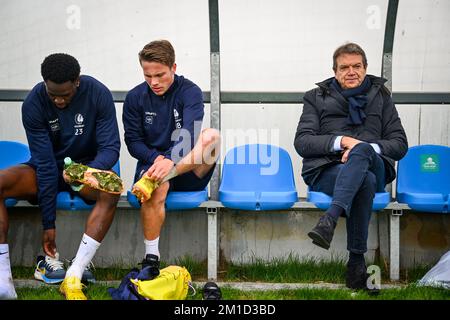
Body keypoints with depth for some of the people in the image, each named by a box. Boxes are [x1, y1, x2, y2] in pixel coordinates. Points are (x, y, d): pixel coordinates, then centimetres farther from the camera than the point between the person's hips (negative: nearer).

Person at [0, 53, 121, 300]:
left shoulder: (98, 94, -16)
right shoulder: (33, 103, -17)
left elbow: (111, 148, -16)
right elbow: (45, 163, -19)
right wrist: (48, 224, -20)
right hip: (46, 170, 1)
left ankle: (73, 279, -39)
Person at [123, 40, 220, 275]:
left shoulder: (190, 92, -4)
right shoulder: (135, 98, 3)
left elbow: (189, 134, -20)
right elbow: (133, 142, 2)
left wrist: (171, 161, -40)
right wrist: (156, 158, -19)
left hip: (189, 170, 0)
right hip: (152, 162, 0)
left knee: (211, 136, -29)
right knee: (156, 189, -36)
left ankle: (160, 178, -36)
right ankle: (151, 258, -26)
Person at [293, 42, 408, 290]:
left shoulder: (380, 97, 22)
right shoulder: (317, 98, 19)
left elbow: (400, 144, 12)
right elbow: (301, 142, 4)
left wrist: (364, 148, -8)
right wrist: (342, 142, -11)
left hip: (374, 169, 1)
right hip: (326, 171, -1)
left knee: (361, 150, -38)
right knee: (366, 181, -38)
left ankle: (329, 220, -53)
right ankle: (357, 261, -41)